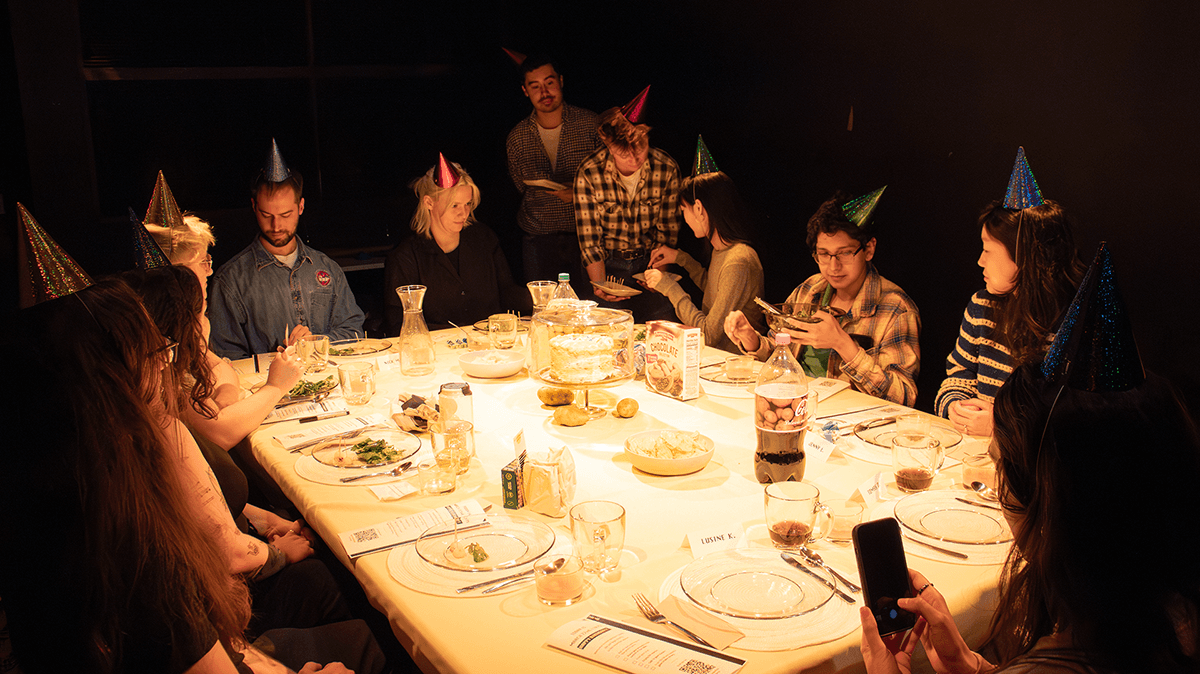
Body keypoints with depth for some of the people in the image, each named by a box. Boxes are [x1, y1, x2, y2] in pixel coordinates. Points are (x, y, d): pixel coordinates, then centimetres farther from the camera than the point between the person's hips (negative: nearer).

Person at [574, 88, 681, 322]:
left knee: (663, 318, -12)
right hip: (607, 264, -1)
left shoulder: (667, 169, -11)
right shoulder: (588, 173, -16)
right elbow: (589, 240, -10)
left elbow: (668, 232, -1)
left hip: (650, 260, 2)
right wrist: (600, 284, -24)